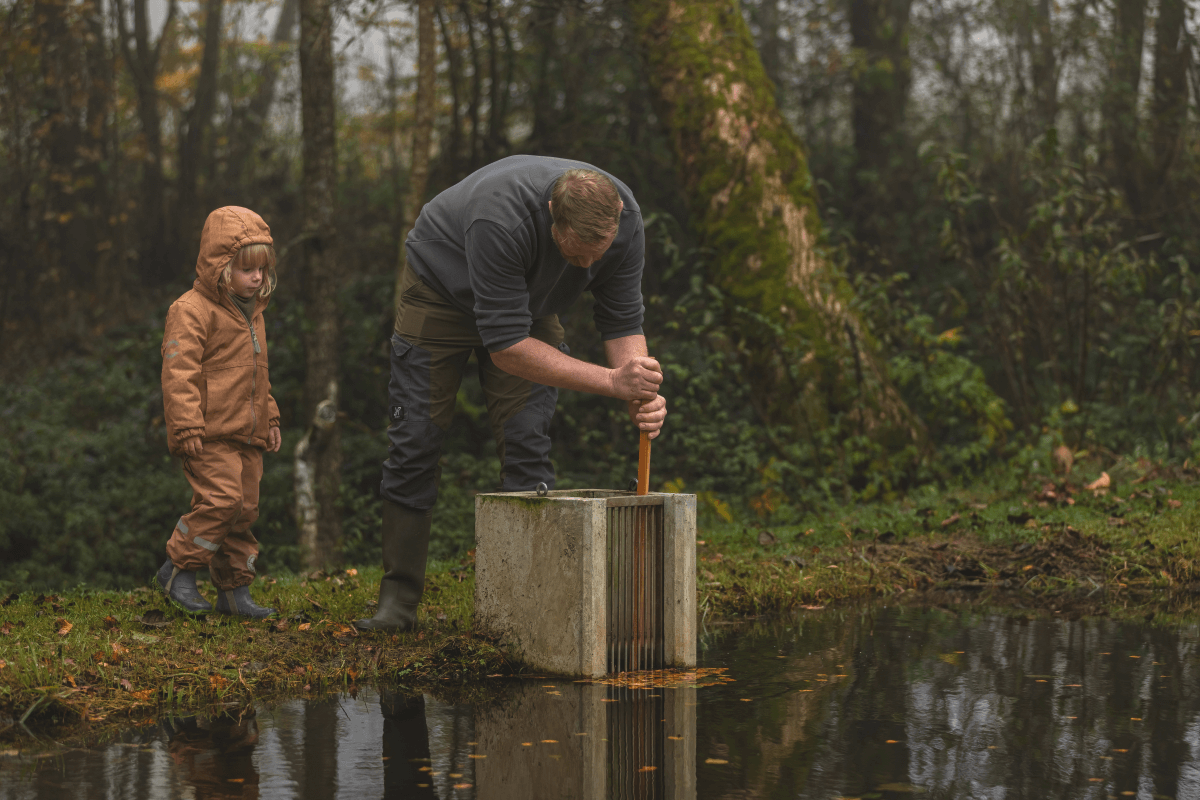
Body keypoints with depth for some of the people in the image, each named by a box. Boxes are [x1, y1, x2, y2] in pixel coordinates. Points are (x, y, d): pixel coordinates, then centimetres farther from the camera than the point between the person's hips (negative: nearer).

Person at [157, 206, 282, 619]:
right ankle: (178, 569, -1)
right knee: (220, 498, -18)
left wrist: (269, 417, 28)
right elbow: (179, 371, -15)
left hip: (246, 434, 8)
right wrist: (186, 426, -21)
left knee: (244, 508, 8)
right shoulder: (192, 310, -9)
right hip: (210, 433, -8)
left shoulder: (251, 313, 20)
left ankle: (234, 589, 16)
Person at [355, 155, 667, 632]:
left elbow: (622, 322, -17)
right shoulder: (500, 220, -45)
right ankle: (398, 600, 2)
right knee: (414, 443, -5)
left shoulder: (623, 219, -28)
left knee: (527, 445, -9)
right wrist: (610, 381, -47)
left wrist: (641, 395, -37)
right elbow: (506, 345, -42)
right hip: (441, 286, -4)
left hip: (528, 303, 4)